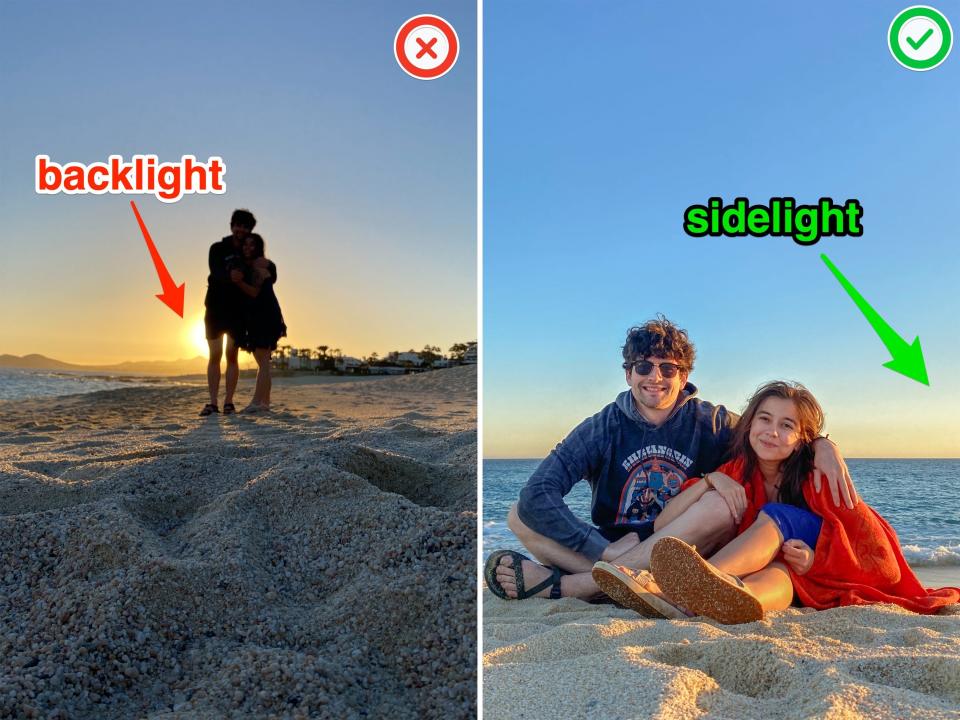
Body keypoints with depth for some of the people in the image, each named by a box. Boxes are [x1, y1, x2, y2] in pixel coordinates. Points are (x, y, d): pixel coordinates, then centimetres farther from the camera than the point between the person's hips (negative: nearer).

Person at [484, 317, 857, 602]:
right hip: (612, 546, 0)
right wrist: (606, 552, -25)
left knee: (723, 501, -30)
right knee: (521, 514, -18)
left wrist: (822, 443, -17)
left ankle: (566, 583, -29)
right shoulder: (604, 428, -4)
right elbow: (538, 493, -16)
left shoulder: (710, 423, 1)